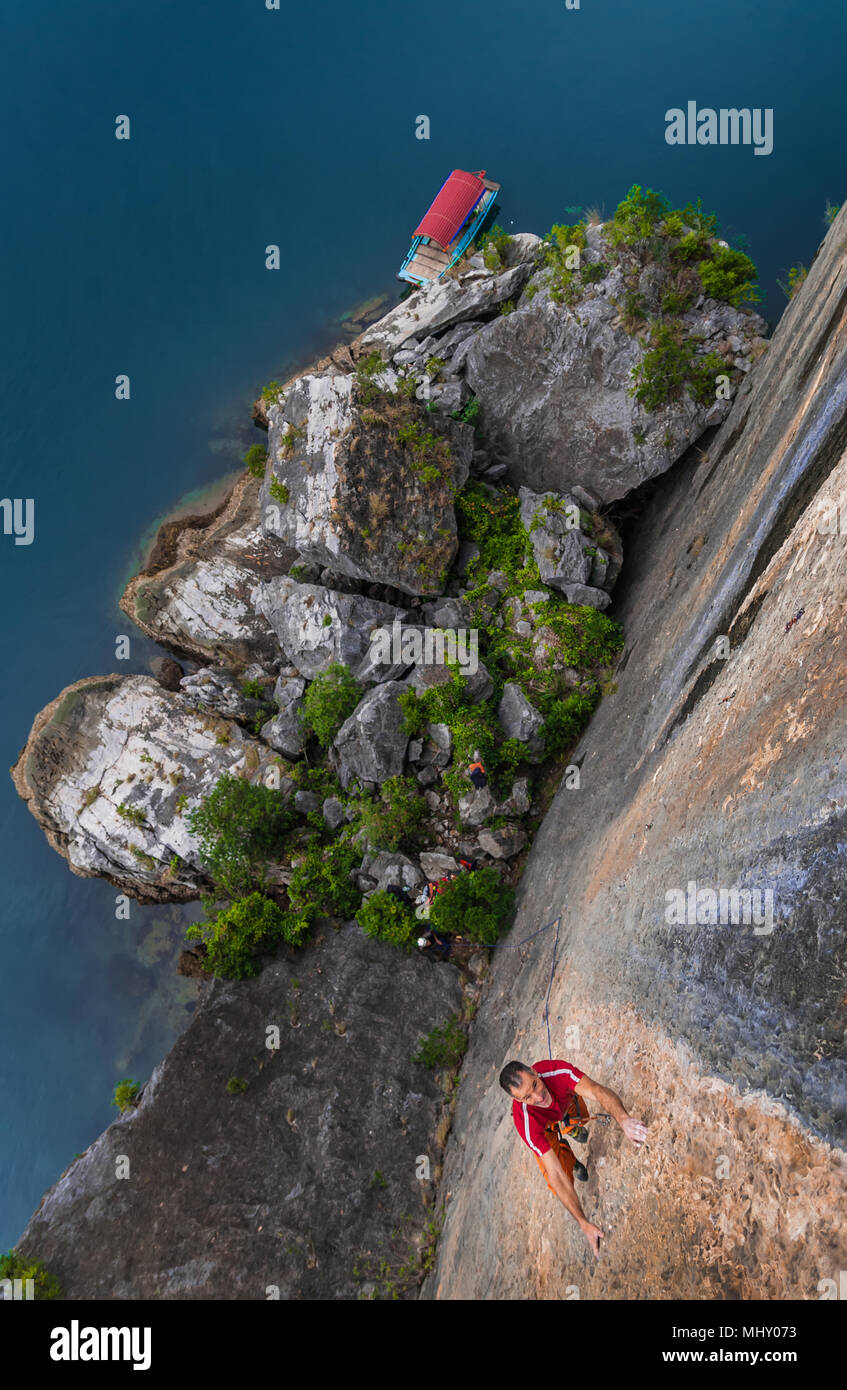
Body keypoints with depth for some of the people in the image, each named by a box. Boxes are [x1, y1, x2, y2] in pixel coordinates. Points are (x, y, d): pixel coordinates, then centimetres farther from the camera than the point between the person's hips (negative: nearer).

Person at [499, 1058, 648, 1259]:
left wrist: (624, 1119, -74)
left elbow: (597, 1091, -55)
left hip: (566, 1099, 2)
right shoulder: (527, 1124, -46)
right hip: (544, 1126, -2)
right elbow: (556, 1175, -44)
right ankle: (566, 1154, 22)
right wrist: (583, 1223, -46)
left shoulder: (558, 1071, -45)